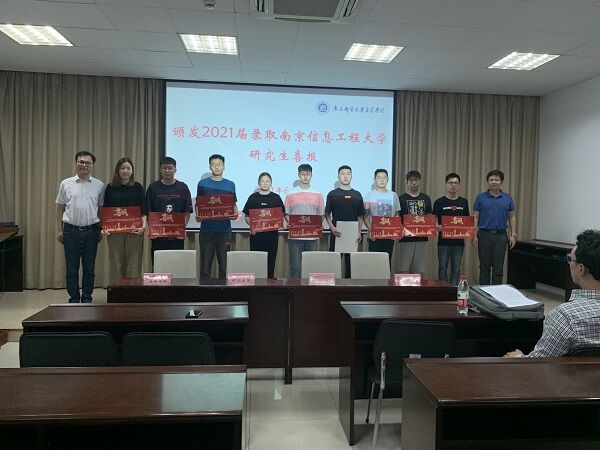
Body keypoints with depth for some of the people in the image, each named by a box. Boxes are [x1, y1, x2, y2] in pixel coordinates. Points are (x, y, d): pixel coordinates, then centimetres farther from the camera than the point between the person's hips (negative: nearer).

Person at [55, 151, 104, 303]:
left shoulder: (99, 185, 4)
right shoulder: (66, 184, 4)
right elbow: (60, 207, 7)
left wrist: (101, 230, 4)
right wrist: (59, 230, 4)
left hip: (91, 231, 0)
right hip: (71, 230, 0)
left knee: (89, 268, 6)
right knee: (71, 268, 6)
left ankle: (87, 298, 18)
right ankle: (74, 299, 18)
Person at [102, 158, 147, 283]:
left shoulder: (138, 187, 4)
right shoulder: (110, 187, 8)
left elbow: (144, 211, 2)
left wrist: (144, 226, -13)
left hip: (134, 231, -1)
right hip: (114, 231, 1)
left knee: (133, 263, 0)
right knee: (116, 263, 5)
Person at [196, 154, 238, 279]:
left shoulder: (230, 185, 10)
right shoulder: (202, 183, 7)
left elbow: (234, 204, 14)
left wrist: (235, 214, -7)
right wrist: (197, 216, -10)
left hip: (224, 229, 1)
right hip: (207, 228, -1)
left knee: (224, 265, 4)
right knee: (205, 265, 2)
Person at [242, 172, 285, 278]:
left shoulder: (276, 198, 7)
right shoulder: (253, 197, 5)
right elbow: (247, 216, 6)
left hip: (272, 234, 1)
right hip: (256, 233, 0)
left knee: (271, 260, 4)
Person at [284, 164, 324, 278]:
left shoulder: (318, 195, 7)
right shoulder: (291, 194, 3)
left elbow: (320, 215, 11)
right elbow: (287, 214, 5)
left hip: (312, 236, 2)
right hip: (295, 236, -1)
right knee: (295, 266, 0)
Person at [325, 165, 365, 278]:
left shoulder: (357, 195, 9)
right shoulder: (332, 194, 3)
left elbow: (360, 216, 10)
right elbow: (327, 214, 2)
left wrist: (358, 232, 0)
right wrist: (332, 228, -12)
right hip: (337, 233, -2)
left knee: (351, 262, 6)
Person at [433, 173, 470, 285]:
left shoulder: (464, 202, 8)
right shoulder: (439, 202, 0)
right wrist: (438, 227, -21)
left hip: (459, 241, 2)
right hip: (443, 241, -2)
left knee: (456, 269, 8)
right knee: (442, 268, 5)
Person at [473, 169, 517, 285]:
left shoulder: (508, 198, 5)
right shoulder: (481, 197, 0)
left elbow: (512, 217, 9)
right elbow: (475, 217, 0)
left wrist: (513, 235, 0)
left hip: (501, 236, 1)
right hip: (484, 235, -1)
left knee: (498, 267, 4)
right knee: (484, 266, 6)